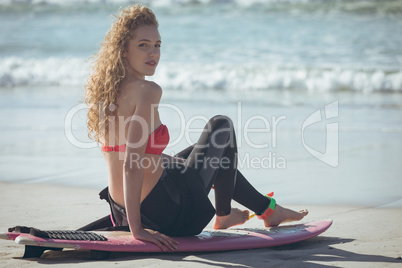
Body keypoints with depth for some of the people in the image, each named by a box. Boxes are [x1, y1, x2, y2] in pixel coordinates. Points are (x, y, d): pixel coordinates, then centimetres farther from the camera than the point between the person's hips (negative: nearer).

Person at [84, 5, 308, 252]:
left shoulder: (109, 89, 5)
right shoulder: (148, 91, -22)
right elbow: (132, 164, -29)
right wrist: (137, 229, -27)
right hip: (168, 213, -9)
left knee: (204, 149, 36)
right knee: (221, 126, 15)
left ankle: (266, 207, 49)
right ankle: (224, 215, 29)